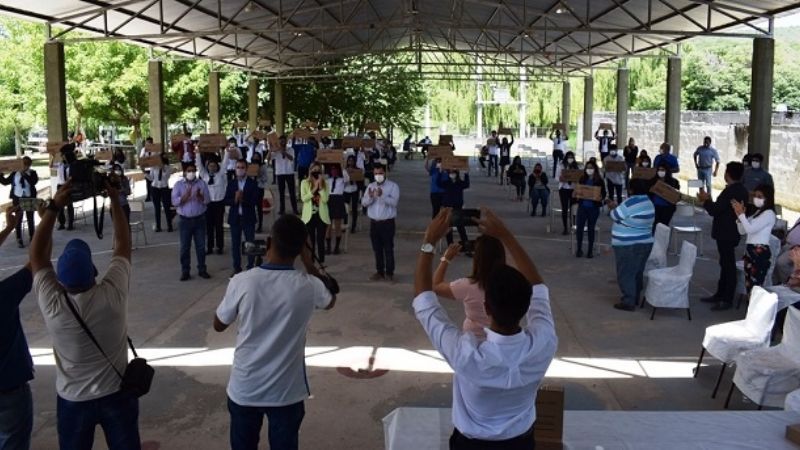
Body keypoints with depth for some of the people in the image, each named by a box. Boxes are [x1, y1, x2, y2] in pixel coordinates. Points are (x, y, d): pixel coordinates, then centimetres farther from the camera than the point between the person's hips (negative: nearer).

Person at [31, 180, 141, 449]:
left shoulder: (52, 305, -23)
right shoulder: (113, 295, -25)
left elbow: (38, 254, -9)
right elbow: (123, 244, -11)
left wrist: (53, 207, -12)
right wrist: (114, 199, -6)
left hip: (73, 400, 0)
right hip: (116, 394, 0)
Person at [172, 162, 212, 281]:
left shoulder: (202, 183, 4)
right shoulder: (178, 184, 1)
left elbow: (207, 200, -2)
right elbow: (174, 202, -8)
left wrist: (200, 196, -22)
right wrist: (185, 196, -22)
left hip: (199, 219, 1)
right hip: (185, 220, -1)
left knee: (201, 245, 6)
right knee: (185, 247, 3)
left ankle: (202, 269, 15)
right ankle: (185, 271, 10)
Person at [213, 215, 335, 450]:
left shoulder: (241, 282, -19)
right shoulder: (308, 286, -16)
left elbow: (219, 325, 0)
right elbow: (330, 300, 10)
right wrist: (309, 263, 9)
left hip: (244, 389, 0)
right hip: (287, 392, 0)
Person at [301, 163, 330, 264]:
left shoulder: (324, 183, 3)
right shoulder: (305, 183, 1)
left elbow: (325, 199, -9)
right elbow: (303, 198, -11)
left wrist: (320, 186, -14)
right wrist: (314, 189, -16)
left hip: (322, 215, 0)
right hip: (309, 215, 0)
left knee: (320, 240, 2)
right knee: (310, 240, 5)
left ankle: (321, 262, 7)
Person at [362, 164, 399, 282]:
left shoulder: (393, 186, -4)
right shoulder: (370, 186, 9)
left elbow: (394, 202, -18)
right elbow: (364, 203, 0)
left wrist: (382, 196, -33)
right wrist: (370, 197, -21)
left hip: (387, 222, -4)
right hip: (374, 222, 4)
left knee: (388, 249, -2)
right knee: (377, 249, 9)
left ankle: (389, 273, 4)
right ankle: (379, 272, 18)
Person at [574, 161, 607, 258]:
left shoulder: (599, 181, -2)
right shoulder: (582, 179, 5)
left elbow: (604, 193, -1)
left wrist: (601, 196, -23)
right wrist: (575, 194, -11)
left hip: (593, 207, -2)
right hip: (582, 206, 2)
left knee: (591, 228, 6)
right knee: (579, 227, -3)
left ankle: (590, 250, 16)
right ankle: (579, 249, 11)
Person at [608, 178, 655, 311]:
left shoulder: (630, 202, -20)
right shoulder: (648, 202, 8)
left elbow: (615, 216, -10)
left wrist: (613, 207, 9)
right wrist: (618, 206, 15)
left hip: (628, 245, -9)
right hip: (645, 243, 9)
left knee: (626, 274, -2)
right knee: (637, 272, 17)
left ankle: (628, 302, 0)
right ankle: (635, 298, 26)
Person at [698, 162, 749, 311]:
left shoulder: (730, 191, -21)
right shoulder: (742, 190, 9)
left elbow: (714, 210, -21)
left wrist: (705, 200, -4)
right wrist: (709, 201, 18)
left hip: (725, 234, -10)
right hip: (732, 232, 10)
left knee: (728, 265, -3)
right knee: (726, 264, 16)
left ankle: (727, 300, 4)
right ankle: (720, 294, 26)